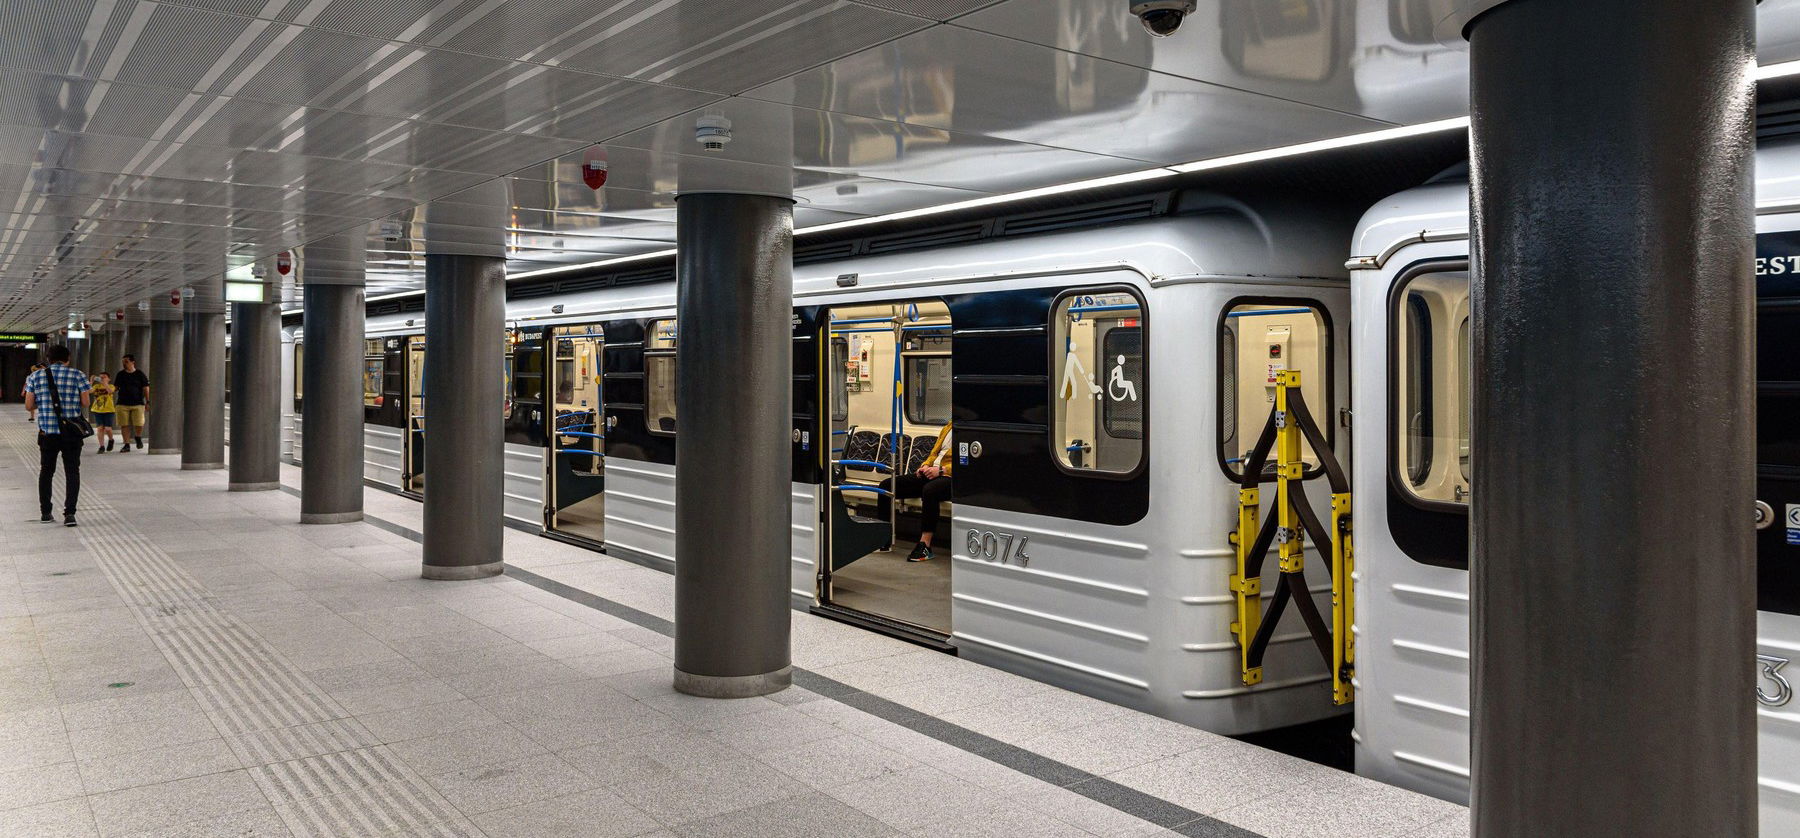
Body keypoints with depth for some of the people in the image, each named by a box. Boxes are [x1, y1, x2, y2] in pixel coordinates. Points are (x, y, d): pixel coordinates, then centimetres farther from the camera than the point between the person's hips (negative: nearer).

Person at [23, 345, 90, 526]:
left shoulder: (36, 376, 4)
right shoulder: (77, 375, -2)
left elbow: (28, 405, 3)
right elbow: (85, 404, -4)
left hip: (47, 432, 2)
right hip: (72, 433, -2)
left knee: (46, 471, 16)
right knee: (72, 472, 1)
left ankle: (45, 512, 22)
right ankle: (69, 513, -10)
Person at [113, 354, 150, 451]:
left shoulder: (140, 374, 3)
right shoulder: (120, 374, 11)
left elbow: (146, 389, 3)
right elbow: (115, 387, 17)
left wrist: (147, 402, -3)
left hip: (137, 403, -3)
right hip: (123, 403, 3)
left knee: (139, 424, -10)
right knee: (124, 425, 0)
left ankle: (138, 438, 20)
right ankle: (126, 444, 8)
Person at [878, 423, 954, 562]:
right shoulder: (948, 427, 23)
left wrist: (941, 470, -20)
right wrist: (925, 466, 4)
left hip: (950, 476, -8)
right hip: (930, 473, 9)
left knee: (930, 490, -41)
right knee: (887, 485, -5)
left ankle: (925, 546, -34)